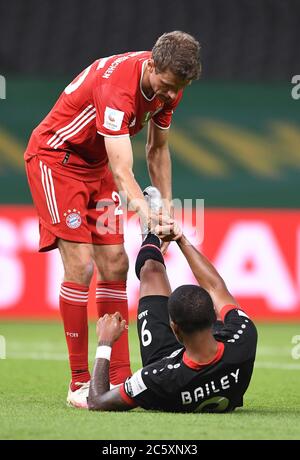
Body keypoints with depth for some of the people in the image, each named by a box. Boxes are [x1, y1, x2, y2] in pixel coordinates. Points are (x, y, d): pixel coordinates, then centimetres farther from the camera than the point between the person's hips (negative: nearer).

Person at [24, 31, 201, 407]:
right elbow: (121, 170, -40)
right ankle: (79, 383, -9)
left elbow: (157, 149, 7)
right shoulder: (117, 84, -34)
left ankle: (118, 376, 1)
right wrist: (145, 211, -54)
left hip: (96, 165, 8)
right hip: (56, 158, -8)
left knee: (115, 266, 0)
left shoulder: (167, 85, -9)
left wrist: (166, 208, 1)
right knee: (81, 267, -15)